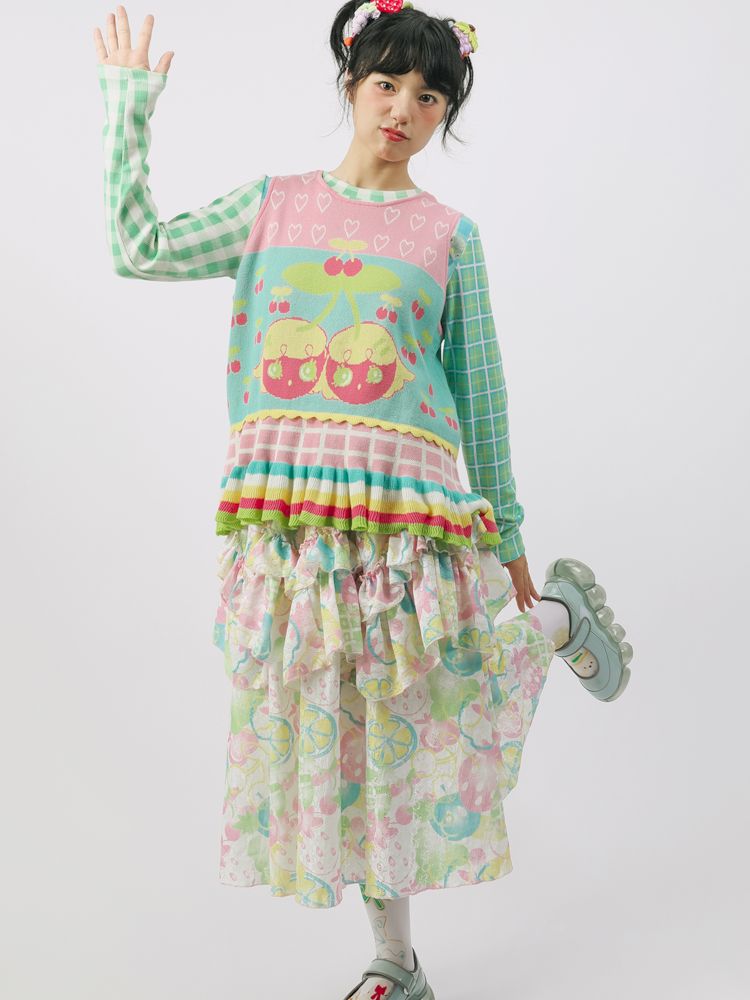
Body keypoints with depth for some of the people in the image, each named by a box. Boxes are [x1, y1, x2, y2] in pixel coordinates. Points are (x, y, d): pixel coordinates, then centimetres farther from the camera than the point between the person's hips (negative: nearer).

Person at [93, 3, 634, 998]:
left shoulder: (448, 232, 6)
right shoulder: (275, 202, 12)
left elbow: (480, 393, 7)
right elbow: (142, 249, 9)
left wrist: (507, 531, 8)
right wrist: (128, 105, 12)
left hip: (404, 504, -2)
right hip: (282, 509, 3)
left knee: (424, 712, 1)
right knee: (337, 736, 9)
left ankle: (561, 612, 32)